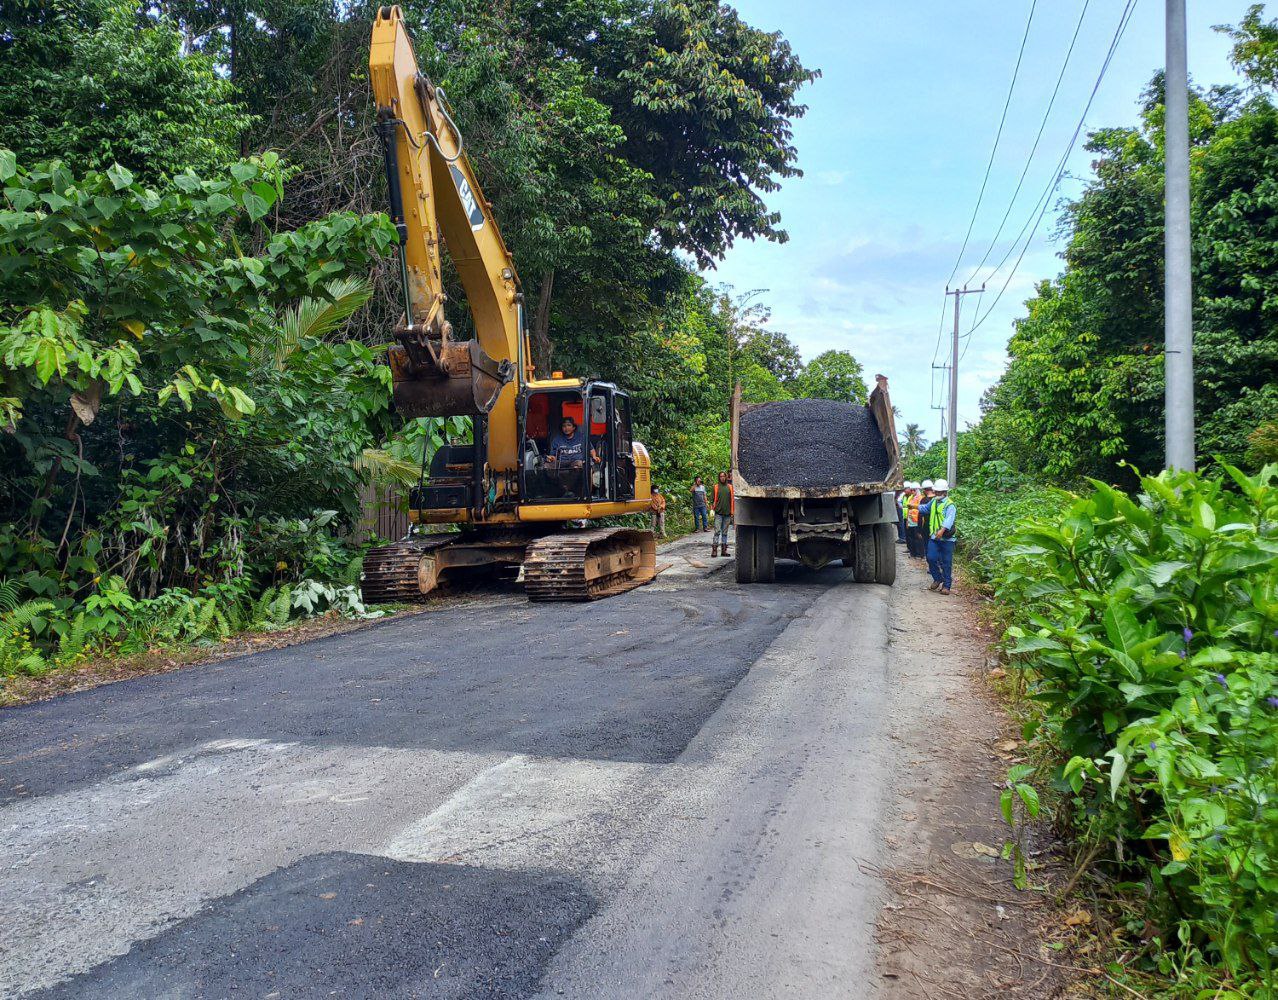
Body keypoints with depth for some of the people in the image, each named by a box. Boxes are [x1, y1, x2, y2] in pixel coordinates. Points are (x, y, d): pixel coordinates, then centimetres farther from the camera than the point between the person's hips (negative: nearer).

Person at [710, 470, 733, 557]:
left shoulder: (730, 487, 8)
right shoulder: (716, 487, 3)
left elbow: (732, 499, 10)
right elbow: (712, 499, 4)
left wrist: (732, 512, 6)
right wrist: (712, 509, -8)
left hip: (727, 513, 2)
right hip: (718, 513, -2)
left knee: (725, 532, 8)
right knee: (717, 531, -7)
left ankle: (724, 549, 12)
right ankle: (714, 549, -7)